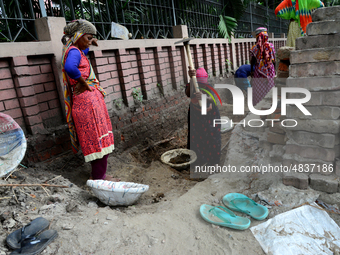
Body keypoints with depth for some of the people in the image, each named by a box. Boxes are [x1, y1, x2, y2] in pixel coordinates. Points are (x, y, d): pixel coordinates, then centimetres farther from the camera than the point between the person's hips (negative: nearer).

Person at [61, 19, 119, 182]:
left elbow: (83, 53, 44)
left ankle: (97, 174, 25)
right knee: (98, 138, -5)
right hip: (87, 100, -10)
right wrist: (83, 81, -21)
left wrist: (89, 44, 26)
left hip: (90, 100, 10)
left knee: (94, 138, 15)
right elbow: (70, 67, -36)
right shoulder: (73, 51, -12)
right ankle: (99, 177, 5)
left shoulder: (76, 50, 18)